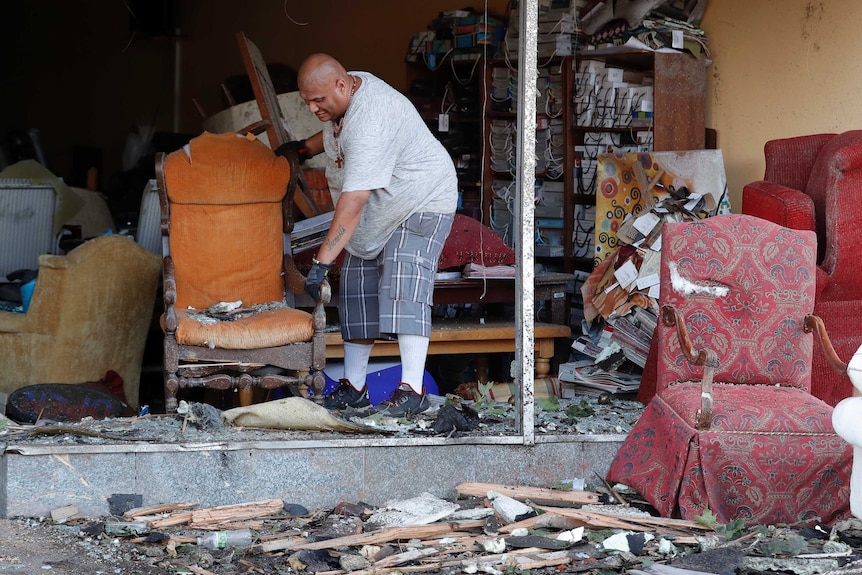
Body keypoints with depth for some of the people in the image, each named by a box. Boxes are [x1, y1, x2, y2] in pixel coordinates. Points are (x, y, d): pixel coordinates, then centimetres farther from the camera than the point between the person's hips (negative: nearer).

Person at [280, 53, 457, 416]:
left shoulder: (370, 121, -34)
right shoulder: (344, 93, -4)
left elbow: (354, 200, -40)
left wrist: (322, 261, -41)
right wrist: (308, 147, 13)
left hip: (421, 204, -10)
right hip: (378, 213, 10)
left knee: (404, 288, -23)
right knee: (358, 290, 5)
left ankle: (412, 390, -27)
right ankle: (353, 388, 10)